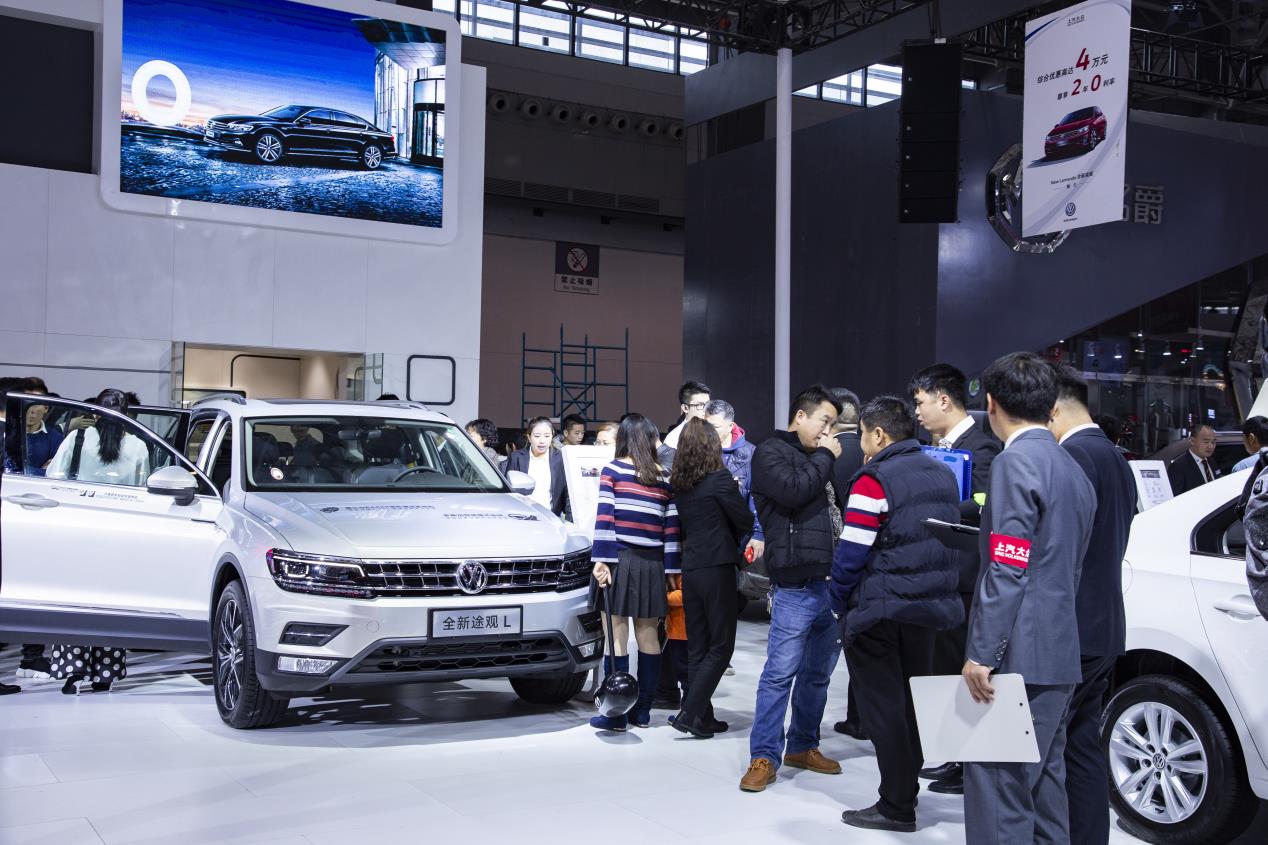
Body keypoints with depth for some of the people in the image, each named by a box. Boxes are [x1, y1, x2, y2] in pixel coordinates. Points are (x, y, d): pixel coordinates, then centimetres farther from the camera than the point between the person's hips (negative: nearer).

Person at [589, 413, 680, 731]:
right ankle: (642, 711, 17)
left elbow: (604, 517, -8)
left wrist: (601, 559, -9)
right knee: (648, 636, 10)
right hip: (651, 564, 3)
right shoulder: (665, 478, 8)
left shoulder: (612, 470, 0)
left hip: (619, 560, -3)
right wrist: (672, 569, 8)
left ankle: (616, 714, -1)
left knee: (617, 636, -3)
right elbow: (671, 527, 6)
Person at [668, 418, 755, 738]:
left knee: (697, 648, 12)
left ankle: (703, 717, 16)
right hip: (718, 567, -6)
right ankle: (690, 713, -6)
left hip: (690, 568, 6)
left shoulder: (679, 484, 7)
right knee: (720, 648, 1)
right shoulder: (719, 478, -11)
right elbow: (746, 520, -4)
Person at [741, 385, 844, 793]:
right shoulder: (771, 451, -1)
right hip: (795, 582, -8)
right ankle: (764, 756, -2)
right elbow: (793, 490, -17)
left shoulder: (817, 458, 23)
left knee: (819, 671, 14)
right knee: (781, 671, -8)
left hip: (829, 580, 8)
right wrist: (824, 457, -5)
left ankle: (803, 746, 26)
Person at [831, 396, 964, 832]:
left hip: (879, 613, -7)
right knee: (913, 702, 17)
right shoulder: (943, 476, 9)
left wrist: (840, 602, -4)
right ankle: (907, 787, 28)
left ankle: (897, 807, 6)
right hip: (929, 609, 8)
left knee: (883, 707, 2)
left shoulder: (875, 481, -16)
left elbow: (850, 554, -17)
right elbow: (948, 542, 16)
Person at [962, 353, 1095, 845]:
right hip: (1060, 656, 9)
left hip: (1020, 656, -9)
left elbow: (1007, 570, -19)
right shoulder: (1073, 471, 16)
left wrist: (981, 653, -17)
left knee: (999, 785, -6)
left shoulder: (1016, 463, -12)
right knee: (1044, 782, 15)